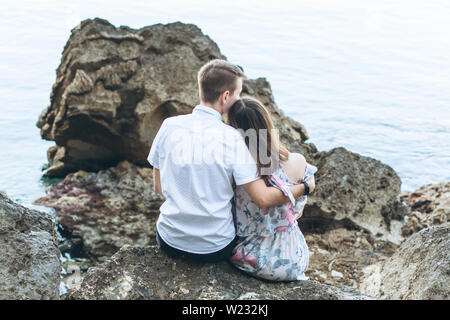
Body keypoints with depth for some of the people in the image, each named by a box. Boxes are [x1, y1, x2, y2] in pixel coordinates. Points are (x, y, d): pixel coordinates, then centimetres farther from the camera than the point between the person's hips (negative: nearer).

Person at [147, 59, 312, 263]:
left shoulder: (169, 126, -9)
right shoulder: (231, 138, -19)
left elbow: (159, 187, 1)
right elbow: (263, 198, -19)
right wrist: (303, 187, -3)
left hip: (169, 242, 3)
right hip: (215, 249, -2)